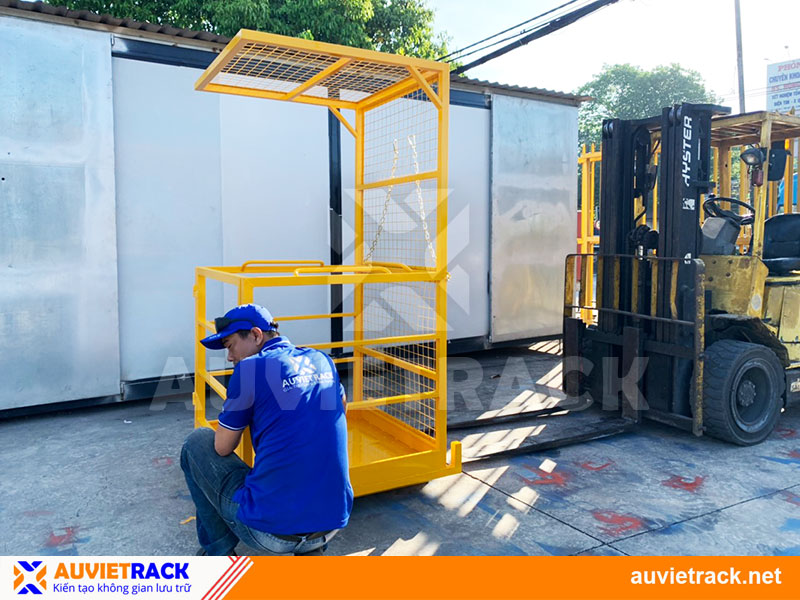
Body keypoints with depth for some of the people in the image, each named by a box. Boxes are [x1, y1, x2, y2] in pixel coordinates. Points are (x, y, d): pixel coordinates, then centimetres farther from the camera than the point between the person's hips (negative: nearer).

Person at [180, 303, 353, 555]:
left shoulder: (250, 368, -8)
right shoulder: (322, 360, 8)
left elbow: (222, 448, 1)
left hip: (271, 529, -5)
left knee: (197, 441, 15)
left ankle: (219, 551, 20)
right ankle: (310, 551, 20)